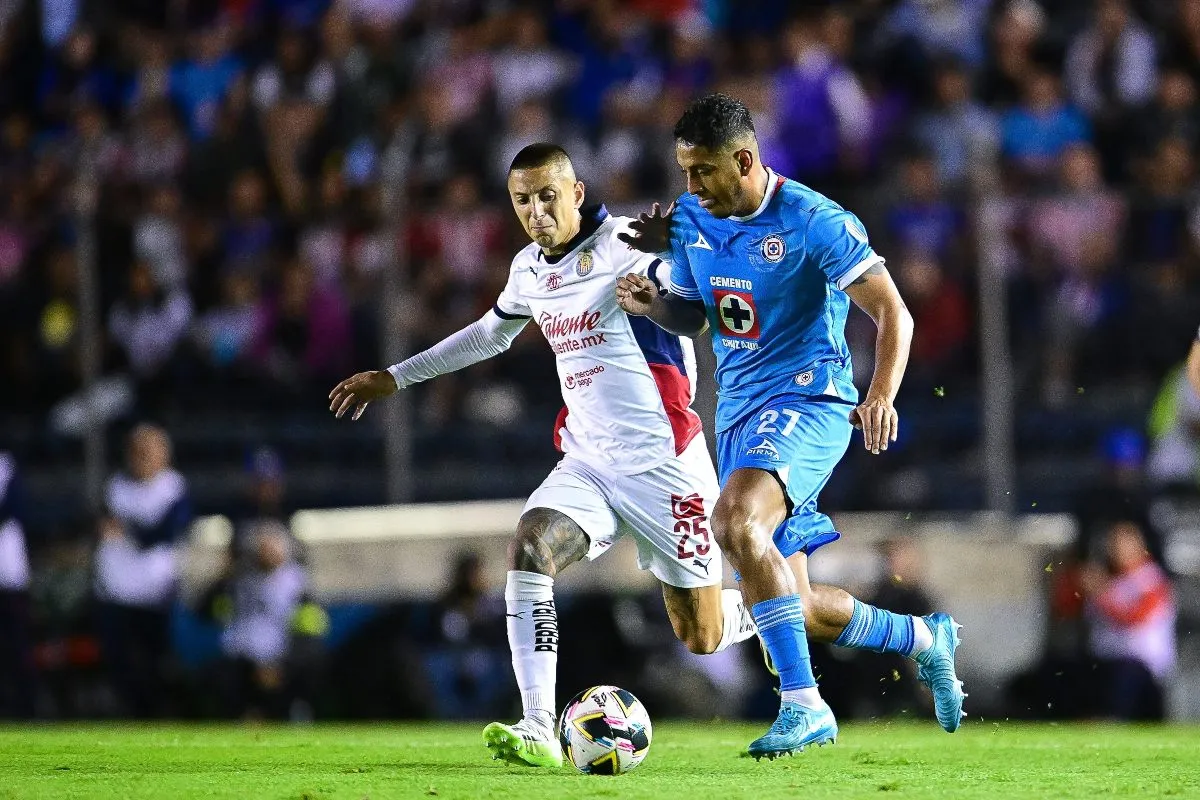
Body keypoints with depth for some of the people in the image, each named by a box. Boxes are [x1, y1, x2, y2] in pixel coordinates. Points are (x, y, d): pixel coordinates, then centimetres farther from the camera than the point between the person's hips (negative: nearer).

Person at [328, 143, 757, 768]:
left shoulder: (627, 244, -12)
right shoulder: (529, 270, 10)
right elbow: (490, 333, 31)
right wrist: (395, 378, 35)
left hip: (661, 460, -6)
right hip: (586, 459, 6)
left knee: (702, 637, 0)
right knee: (528, 547, -24)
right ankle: (539, 732, -29)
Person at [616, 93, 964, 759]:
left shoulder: (812, 221, -14)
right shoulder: (689, 220, 5)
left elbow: (892, 312, -13)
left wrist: (880, 395, -28)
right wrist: (651, 304, -4)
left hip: (807, 401, -7)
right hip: (737, 415, 8)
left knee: (735, 522, -35)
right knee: (792, 608, 7)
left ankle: (802, 704, -32)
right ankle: (924, 638, 33)